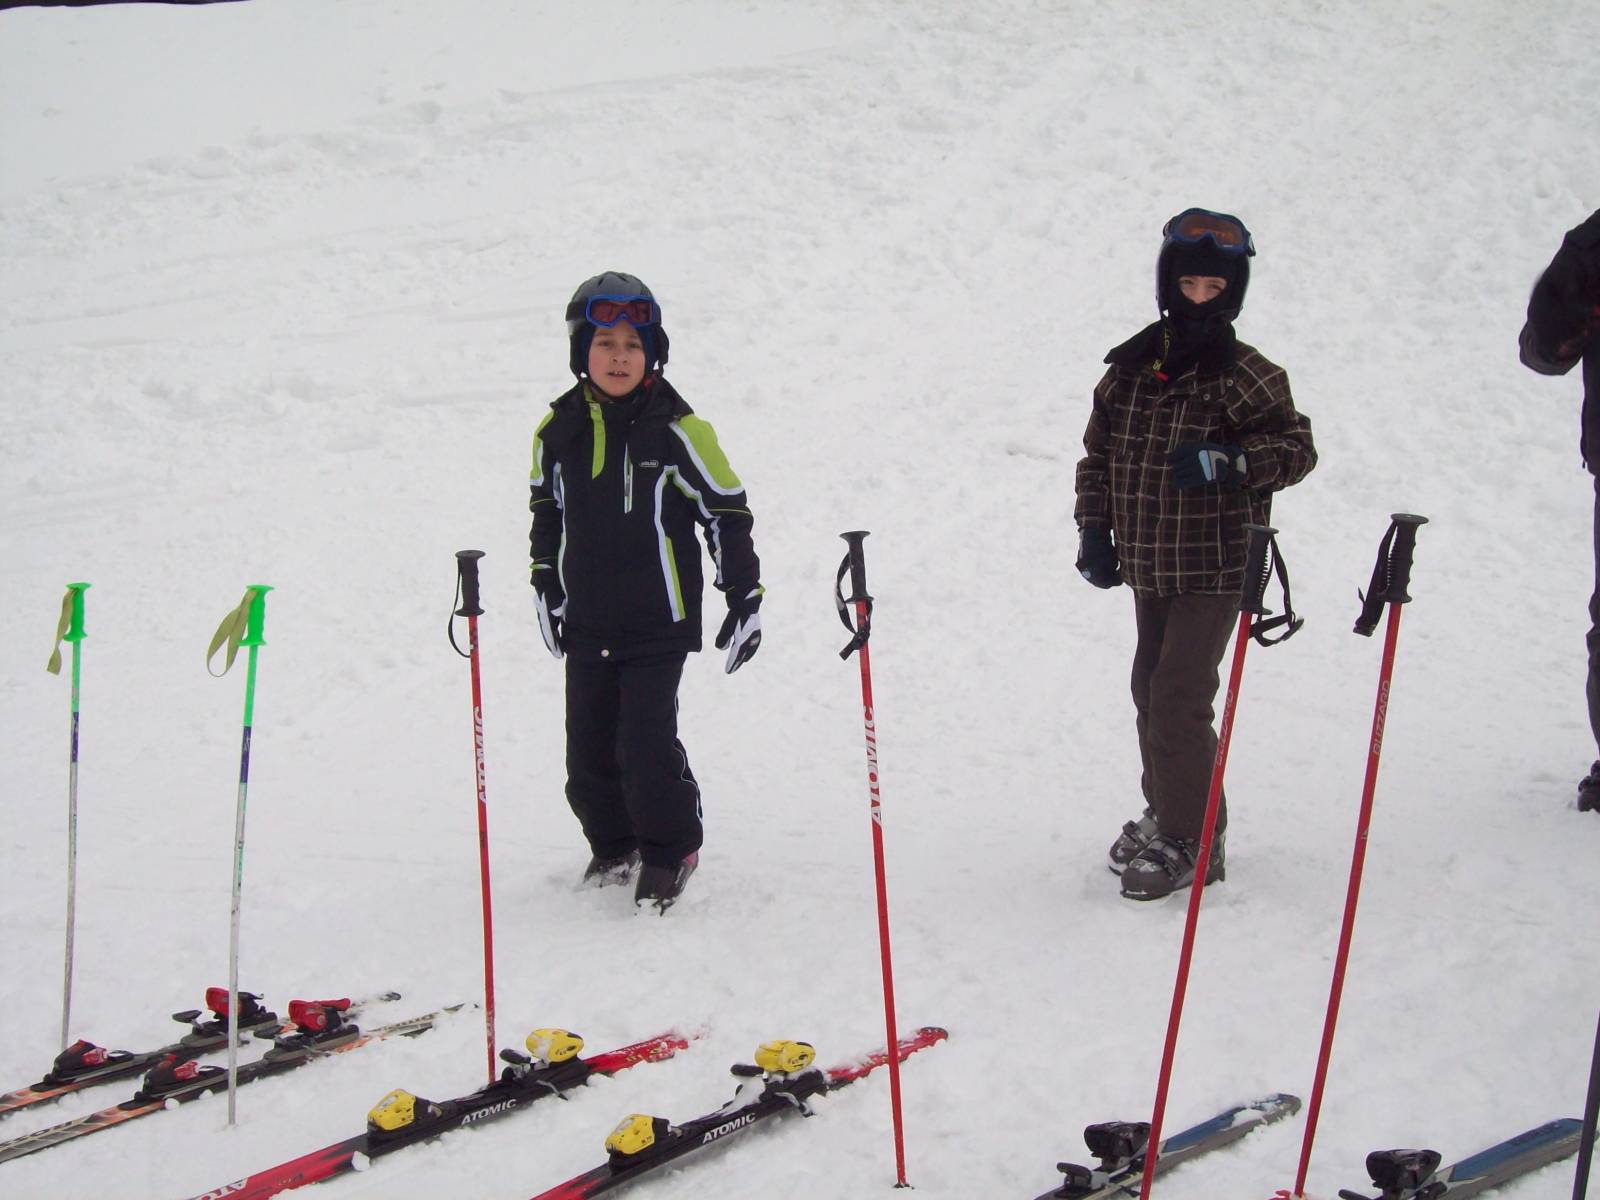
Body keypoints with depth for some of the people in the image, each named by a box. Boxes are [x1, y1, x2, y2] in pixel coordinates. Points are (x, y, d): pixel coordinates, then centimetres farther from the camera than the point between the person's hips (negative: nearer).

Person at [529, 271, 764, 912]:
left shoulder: (675, 429, -10)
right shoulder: (559, 430, 3)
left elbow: (727, 511, -4)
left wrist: (745, 599, -3)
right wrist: (547, 588, 21)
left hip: (659, 623, -4)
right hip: (586, 626, 4)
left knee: (645, 743, -11)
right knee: (588, 749, 8)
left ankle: (671, 850, 11)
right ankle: (613, 847, 31)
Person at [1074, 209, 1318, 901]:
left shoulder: (1245, 375, -9)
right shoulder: (1130, 368, 5)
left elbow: (1297, 447, -8)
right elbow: (1097, 454, 14)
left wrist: (1228, 461, -23)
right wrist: (1094, 531, 5)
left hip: (1212, 570, -6)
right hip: (1146, 569, 6)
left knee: (1178, 699, -9)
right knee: (1150, 691, 16)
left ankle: (1193, 843, 3)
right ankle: (1163, 813, 34)